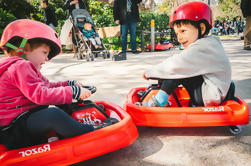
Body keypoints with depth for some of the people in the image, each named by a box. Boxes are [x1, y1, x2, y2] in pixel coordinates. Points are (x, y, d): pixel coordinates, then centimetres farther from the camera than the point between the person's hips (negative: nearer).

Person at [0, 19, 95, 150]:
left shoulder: (24, 67, 18)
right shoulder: (21, 67, -16)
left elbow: (47, 85, 21)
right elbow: (40, 94, -28)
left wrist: (69, 84, 9)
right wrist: (74, 92, -28)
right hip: (12, 130, -11)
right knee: (54, 114, -35)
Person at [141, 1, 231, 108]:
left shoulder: (202, 48, -20)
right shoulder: (207, 44, 11)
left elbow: (174, 66, -23)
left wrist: (149, 73, -10)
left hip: (210, 97, -10)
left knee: (177, 71, -16)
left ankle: (159, 102, -9)